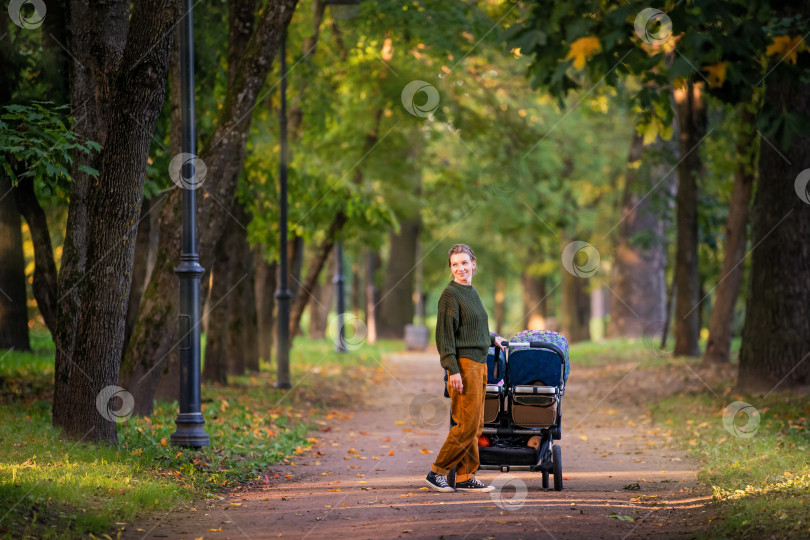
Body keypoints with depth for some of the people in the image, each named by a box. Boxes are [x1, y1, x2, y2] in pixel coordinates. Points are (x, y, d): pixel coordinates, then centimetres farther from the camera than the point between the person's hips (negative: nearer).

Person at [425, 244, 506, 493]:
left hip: (479, 363, 9)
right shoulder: (450, 294, -10)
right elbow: (445, 334, -14)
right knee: (467, 424, -10)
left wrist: (491, 338, 40)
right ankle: (436, 472, -2)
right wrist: (453, 370, -19)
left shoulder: (472, 292, 16)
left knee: (475, 425, 7)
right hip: (463, 363, -9)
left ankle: (466, 477, 11)